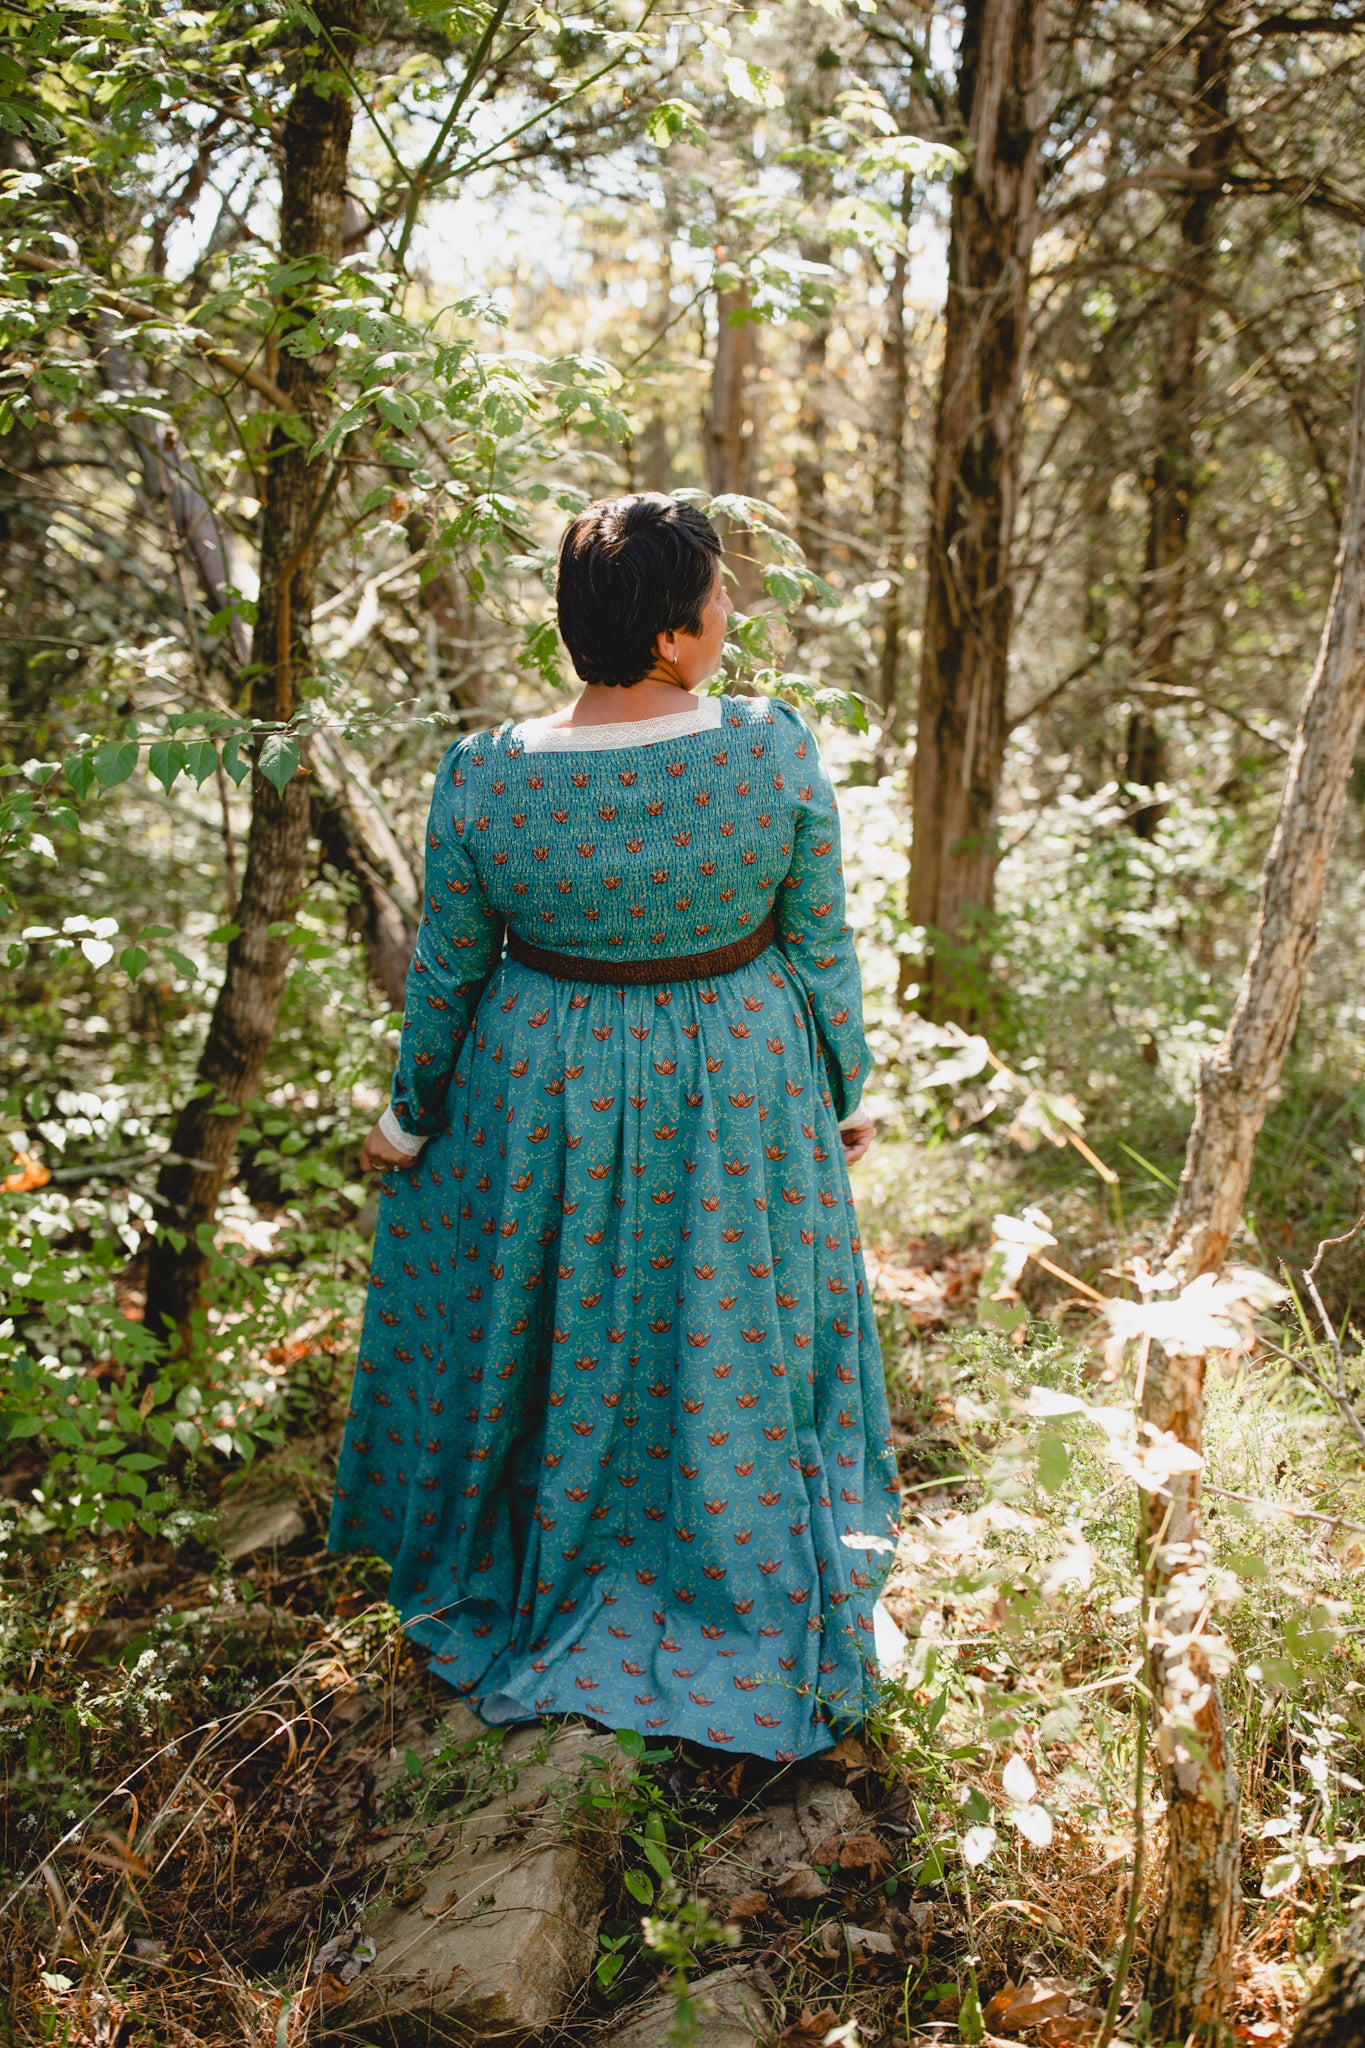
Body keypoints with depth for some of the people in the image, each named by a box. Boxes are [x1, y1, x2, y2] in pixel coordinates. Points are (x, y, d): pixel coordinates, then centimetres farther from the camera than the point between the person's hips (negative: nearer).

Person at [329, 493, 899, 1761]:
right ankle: (748, 1601, 40)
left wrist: (409, 1117, 9)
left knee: (548, 1336, 23)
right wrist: (845, 1091, 6)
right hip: (737, 1090, 0)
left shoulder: (482, 781, -19)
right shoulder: (776, 752, -21)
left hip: (542, 1094, 0)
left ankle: (526, 1577, 44)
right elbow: (822, 948, -10)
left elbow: (445, 974, -7)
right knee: (731, 1336, 21)